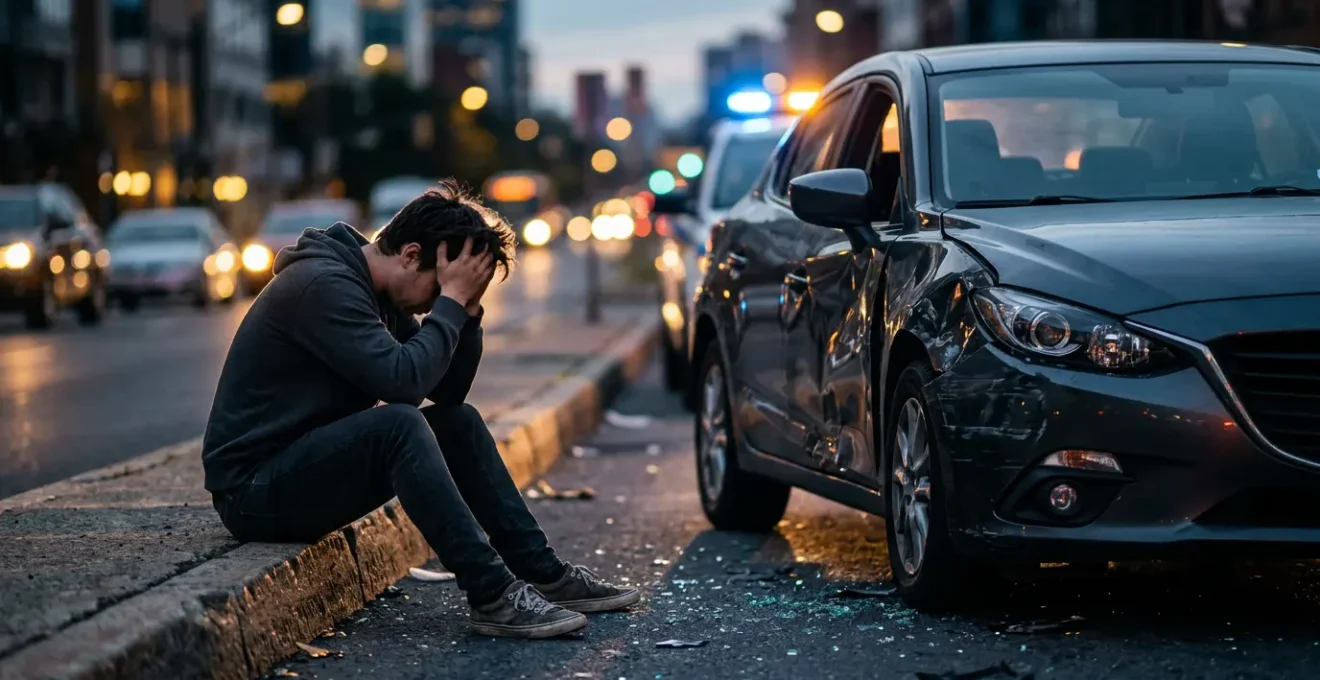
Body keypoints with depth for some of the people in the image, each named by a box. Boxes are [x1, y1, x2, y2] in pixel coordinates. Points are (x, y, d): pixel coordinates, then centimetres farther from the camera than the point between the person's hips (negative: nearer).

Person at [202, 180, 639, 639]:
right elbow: (403, 380, -30)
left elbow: (449, 391, 8)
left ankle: (544, 575, 4)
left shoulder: (377, 293, 9)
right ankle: (493, 596, -27)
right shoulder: (325, 286, -21)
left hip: (310, 465, 10)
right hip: (255, 489, -10)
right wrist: (452, 299, -19)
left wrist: (466, 306, -4)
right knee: (398, 423, -30)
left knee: (458, 423, 4)